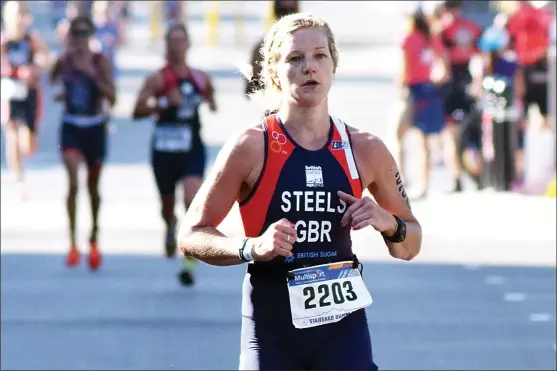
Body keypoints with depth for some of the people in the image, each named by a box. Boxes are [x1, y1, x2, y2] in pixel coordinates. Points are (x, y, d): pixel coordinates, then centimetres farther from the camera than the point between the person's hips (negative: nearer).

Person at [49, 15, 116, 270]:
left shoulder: (101, 62, -7)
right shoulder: (64, 62, -3)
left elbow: (112, 98, -15)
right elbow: (51, 83, 20)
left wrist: (93, 75, -23)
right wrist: (58, 95, 4)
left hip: (95, 128, 0)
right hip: (71, 128, 0)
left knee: (93, 186, 14)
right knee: (73, 182, -18)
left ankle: (94, 239, 35)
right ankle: (73, 243, -17)